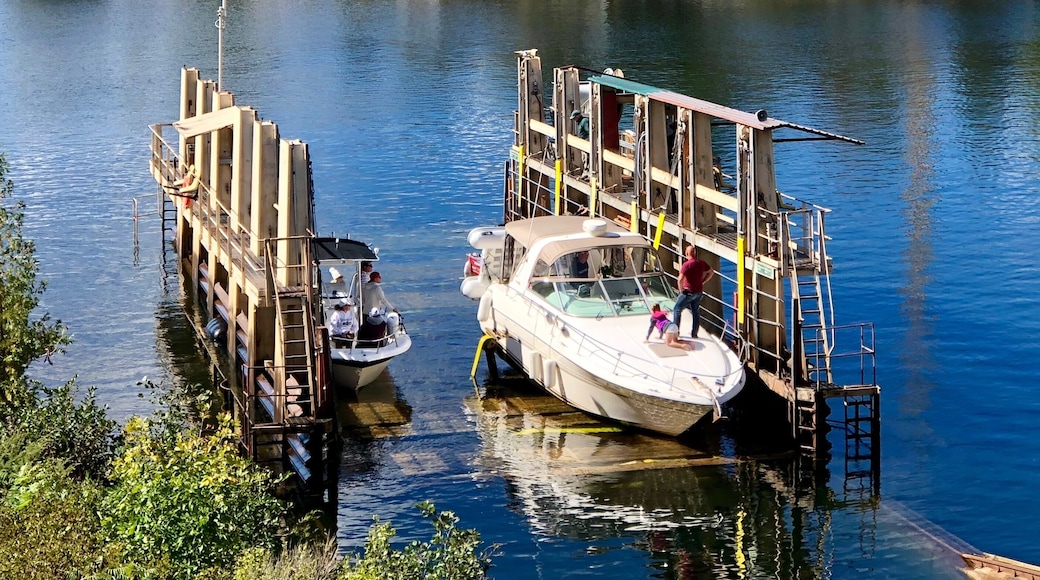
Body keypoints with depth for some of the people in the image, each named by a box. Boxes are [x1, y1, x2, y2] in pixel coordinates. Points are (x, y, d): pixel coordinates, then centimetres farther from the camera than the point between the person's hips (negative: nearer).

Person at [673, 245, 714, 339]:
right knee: (696, 312, 16)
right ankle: (694, 333, 19)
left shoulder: (686, 265, -19)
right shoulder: (701, 263, 2)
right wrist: (702, 282, 12)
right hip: (699, 292, 6)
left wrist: (681, 290, -12)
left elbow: (680, 279, -28)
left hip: (688, 292, -6)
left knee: (677, 309, 8)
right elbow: (711, 272, 15)